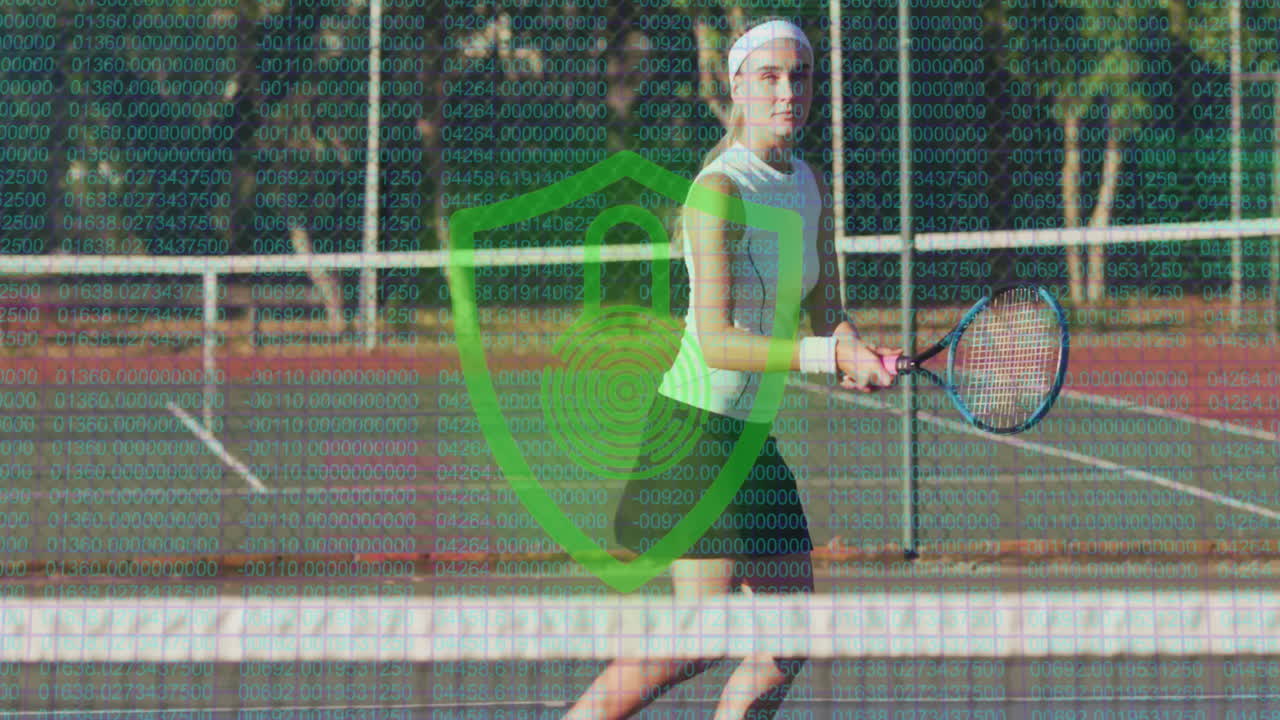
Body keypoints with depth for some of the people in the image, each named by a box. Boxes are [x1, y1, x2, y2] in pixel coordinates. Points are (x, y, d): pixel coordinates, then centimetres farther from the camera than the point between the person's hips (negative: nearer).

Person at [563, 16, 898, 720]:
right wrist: (829, 355, -31)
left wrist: (856, 353, -11)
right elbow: (716, 341, -23)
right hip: (696, 423, -9)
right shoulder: (720, 191, -16)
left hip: (753, 437, 9)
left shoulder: (807, 185, 9)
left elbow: (826, 316, 12)